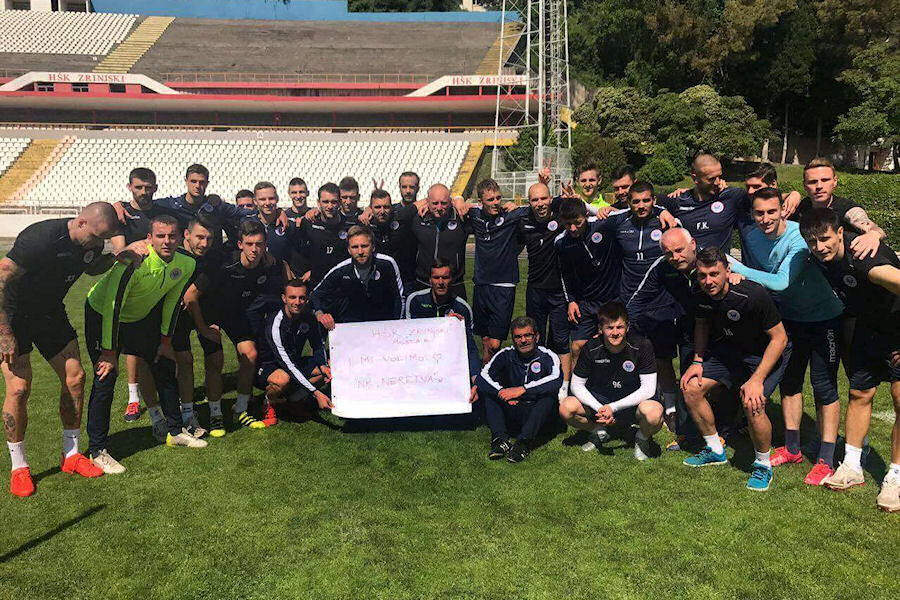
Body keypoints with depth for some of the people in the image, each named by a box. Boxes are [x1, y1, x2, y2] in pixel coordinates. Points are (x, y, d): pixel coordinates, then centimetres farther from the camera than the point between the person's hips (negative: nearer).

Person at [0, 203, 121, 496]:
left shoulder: (91, 243, -9)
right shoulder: (41, 238, -31)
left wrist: (117, 257, -6)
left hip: (49, 312, 7)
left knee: (74, 377, 1)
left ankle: (71, 455, 16)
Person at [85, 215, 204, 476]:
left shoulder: (185, 265, -16)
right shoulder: (134, 262, -35)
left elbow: (172, 302, 0)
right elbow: (112, 306, -29)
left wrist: (166, 342, 5)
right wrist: (109, 352, -24)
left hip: (142, 317, 6)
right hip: (102, 314, -6)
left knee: (165, 368, 7)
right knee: (106, 377, -12)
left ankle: (175, 432, 23)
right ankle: (97, 450, 1)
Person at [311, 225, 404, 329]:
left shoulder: (387, 264, -13)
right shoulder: (340, 271, -12)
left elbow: (399, 296, -2)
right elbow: (315, 295, -2)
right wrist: (320, 314, -23)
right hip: (351, 323, 1)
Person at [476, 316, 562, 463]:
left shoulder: (547, 356, -5)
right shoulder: (506, 355, 2)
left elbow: (557, 379, -27)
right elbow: (481, 378, -10)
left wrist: (522, 389, -30)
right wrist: (503, 393, -27)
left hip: (538, 411, -2)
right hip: (512, 411, 3)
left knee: (550, 392, -30)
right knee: (486, 388, -15)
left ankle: (524, 442, -35)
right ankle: (500, 439, -26)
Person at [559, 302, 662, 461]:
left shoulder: (642, 346, -19)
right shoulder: (591, 349, -14)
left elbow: (648, 388, -20)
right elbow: (576, 385, -6)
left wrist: (613, 407, -26)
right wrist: (599, 408, -22)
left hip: (633, 400, -2)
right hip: (599, 399, 2)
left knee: (653, 414, -36)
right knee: (566, 408, -22)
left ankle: (642, 439, 3)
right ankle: (598, 432, 11)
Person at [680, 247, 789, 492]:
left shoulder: (752, 295, -33)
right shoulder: (701, 293, -15)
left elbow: (779, 338, -25)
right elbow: (702, 325, 7)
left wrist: (757, 380, -28)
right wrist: (697, 361, -3)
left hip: (767, 352, -6)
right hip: (729, 347, 6)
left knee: (753, 404, -26)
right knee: (691, 388, -5)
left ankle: (763, 465, 2)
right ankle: (716, 450, 17)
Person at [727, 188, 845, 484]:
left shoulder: (799, 237, -27)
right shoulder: (751, 237, -7)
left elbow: (781, 282, -35)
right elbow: (751, 277, 9)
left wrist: (739, 269, -29)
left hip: (824, 316, -6)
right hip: (789, 316, 6)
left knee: (824, 386, -5)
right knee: (789, 381, 12)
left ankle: (826, 460, 3)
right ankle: (792, 448, 26)